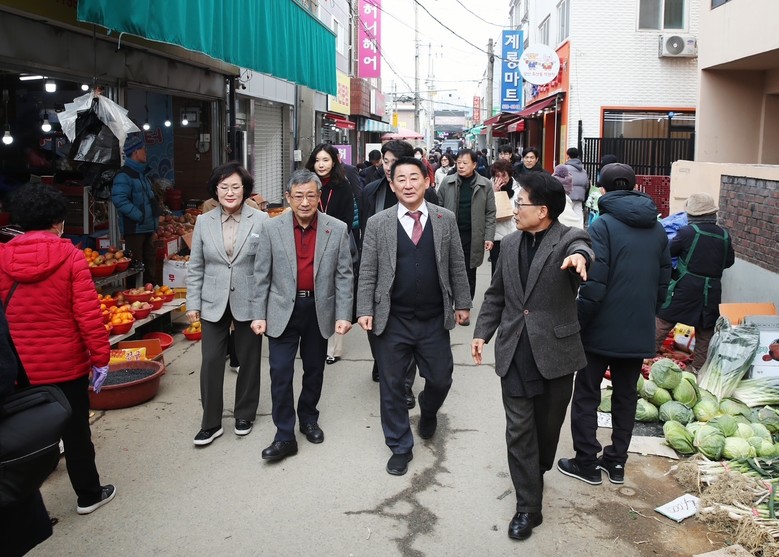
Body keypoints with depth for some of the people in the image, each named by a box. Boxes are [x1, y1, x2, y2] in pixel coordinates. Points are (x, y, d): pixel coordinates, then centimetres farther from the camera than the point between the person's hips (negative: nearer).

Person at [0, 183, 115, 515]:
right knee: (75, 431, 13)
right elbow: (87, 312, -16)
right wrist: (100, 356, -8)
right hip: (66, 364, -2)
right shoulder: (70, 255, -12)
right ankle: (88, 495, 27)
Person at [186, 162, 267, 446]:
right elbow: (195, 267, 6)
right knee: (210, 361, 1)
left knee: (249, 361, 12)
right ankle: (211, 423, 16)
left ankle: (244, 415, 31)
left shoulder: (261, 220, -7)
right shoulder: (204, 222, 1)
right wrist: (193, 303, 3)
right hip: (213, 304, 2)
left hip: (249, 303, -1)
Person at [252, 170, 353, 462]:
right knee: (280, 372, -3)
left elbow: (343, 275, -2)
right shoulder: (272, 228, -6)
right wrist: (259, 315, -4)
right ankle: (284, 436, 7)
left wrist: (343, 315, -8)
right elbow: (262, 275, -1)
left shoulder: (337, 229, -5)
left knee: (314, 370, 15)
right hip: (283, 310, -1)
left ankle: (308, 418, 38)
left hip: (320, 310, 1)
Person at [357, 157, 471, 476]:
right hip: (392, 321, -1)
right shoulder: (377, 224, -2)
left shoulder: (445, 220, 2)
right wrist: (365, 310, -7)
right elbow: (367, 273, -1)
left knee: (440, 379, 10)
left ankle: (428, 413, 46)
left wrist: (462, 303, 7)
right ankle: (400, 447, 26)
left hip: (435, 320, 1)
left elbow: (456, 266, 7)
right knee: (392, 386, 7)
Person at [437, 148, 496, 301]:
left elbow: (490, 214, 0)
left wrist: (489, 237, -7)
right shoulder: (447, 182, 1)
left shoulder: (485, 184, -1)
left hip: (473, 237, 0)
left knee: (469, 275, 9)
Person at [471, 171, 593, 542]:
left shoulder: (569, 239, -9)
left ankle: (537, 472, 43)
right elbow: (496, 295, 15)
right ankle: (528, 506, 12)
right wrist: (482, 332, 8)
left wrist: (580, 257, -57)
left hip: (554, 350, -3)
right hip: (514, 352, 3)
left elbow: (581, 250, -34)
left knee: (548, 424, 14)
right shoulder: (510, 244, 7)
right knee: (519, 430, 2)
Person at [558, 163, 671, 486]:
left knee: (586, 396, 8)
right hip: (640, 332, 6)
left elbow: (594, 284, -20)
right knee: (625, 397, 16)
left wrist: (577, 324, -11)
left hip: (602, 330, -5)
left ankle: (586, 463, 12)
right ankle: (617, 462, 23)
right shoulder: (657, 229, 7)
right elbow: (663, 282, 11)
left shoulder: (603, 225, -13)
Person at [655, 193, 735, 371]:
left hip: (686, 288, -4)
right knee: (705, 332, 14)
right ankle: (700, 368, 21)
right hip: (711, 291, 4)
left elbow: (668, 251, -1)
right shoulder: (724, 235, 0)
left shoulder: (687, 232, -12)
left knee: (662, 322, 4)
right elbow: (729, 261, 11)